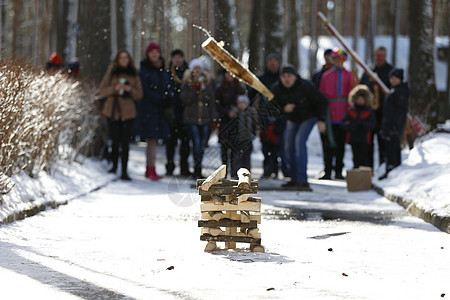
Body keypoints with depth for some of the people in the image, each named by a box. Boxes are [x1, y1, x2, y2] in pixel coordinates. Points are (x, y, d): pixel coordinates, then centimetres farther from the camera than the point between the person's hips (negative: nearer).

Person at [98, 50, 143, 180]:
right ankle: (114, 166, 16)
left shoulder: (134, 75, 11)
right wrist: (115, 88, -12)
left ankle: (124, 171, -4)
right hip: (113, 112, -1)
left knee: (125, 142, -5)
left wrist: (131, 90, -9)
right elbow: (101, 91, 4)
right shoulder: (111, 73, 8)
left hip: (128, 113, 1)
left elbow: (139, 94, 11)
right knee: (115, 141, -4)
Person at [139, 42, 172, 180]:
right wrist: (159, 100, -16)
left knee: (153, 140, 9)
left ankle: (149, 170, 14)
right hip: (149, 108, -6)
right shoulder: (144, 69, -4)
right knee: (152, 140, -9)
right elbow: (145, 90, -11)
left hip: (160, 109, 6)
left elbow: (168, 85, 16)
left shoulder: (162, 69, 15)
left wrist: (168, 98, -4)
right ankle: (151, 170, -9)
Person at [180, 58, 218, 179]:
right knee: (197, 143, -15)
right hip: (191, 119, -3)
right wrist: (194, 89, -17)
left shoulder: (208, 83, 12)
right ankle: (197, 169, -11)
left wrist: (214, 118, 9)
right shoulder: (187, 83, 5)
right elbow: (185, 100, -8)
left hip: (205, 119, 3)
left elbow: (212, 102, 13)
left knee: (202, 145, 0)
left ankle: (197, 169, 11)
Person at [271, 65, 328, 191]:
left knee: (300, 141, -25)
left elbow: (322, 101, -17)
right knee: (289, 147, 6)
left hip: (308, 117, -6)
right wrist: (283, 109, -29)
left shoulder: (306, 86, -28)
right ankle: (294, 179, 24)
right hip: (292, 119, 6)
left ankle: (302, 180, -31)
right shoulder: (277, 89, -18)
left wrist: (321, 119, -22)